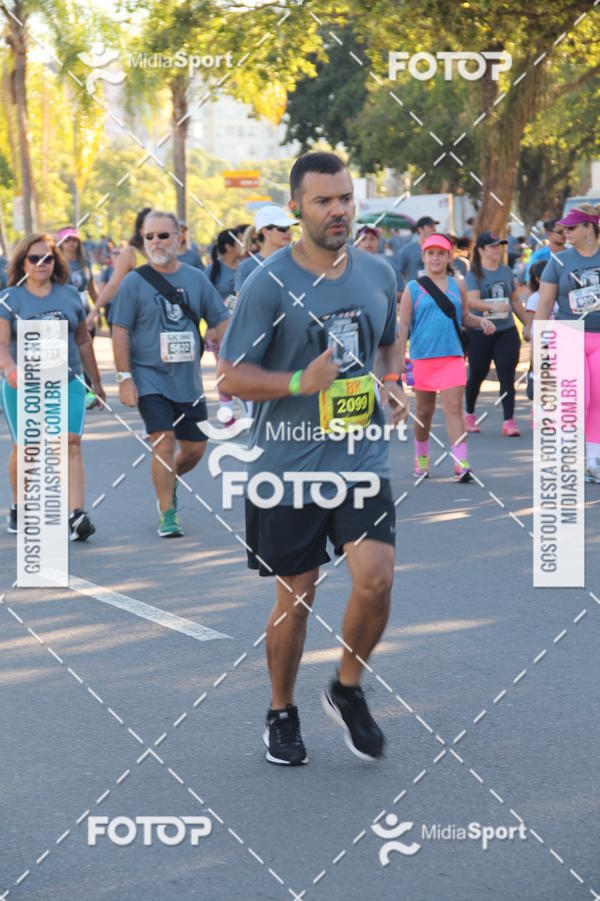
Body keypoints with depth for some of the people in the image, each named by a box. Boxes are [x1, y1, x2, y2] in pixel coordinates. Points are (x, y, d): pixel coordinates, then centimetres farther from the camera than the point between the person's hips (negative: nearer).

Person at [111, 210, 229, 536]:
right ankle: (167, 515, -3)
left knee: (194, 448, 7)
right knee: (164, 441, -13)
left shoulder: (196, 278, 5)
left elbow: (220, 322, 9)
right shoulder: (134, 282, -4)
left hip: (188, 379, 4)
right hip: (150, 377, -4)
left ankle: (168, 481, 38)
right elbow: (120, 331, -4)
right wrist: (124, 378, -10)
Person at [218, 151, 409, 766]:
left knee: (375, 579, -12)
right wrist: (301, 382, -23)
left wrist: (393, 384, 3)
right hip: (288, 466, -3)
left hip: (362, 460, 3)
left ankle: (348, 690, 14)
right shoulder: (268, 284, -10)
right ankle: (281, 714, 28)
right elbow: (230, 376, -9)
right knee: (295, 597, 6)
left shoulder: (377, 273, 5)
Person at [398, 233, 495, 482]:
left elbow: (465, 316, 21)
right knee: (424, 410, 11)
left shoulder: (458, 286, 10)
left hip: (452, 356, 0)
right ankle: (421, 458, 31)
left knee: (453, 408, -12)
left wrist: (481, 322, 0)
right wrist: (400, 358, -6)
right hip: (422, 356, 0)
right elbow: (403, 325, 3)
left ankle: (461, 464, -19)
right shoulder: (413, 288, 4)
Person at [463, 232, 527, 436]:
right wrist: (492, 306, -39)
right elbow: (472, 301, -22)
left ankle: (509, 421, -11)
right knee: (477, 375, 11)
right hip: (480, 333, -3)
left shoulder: (506, 272, 8)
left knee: (507, 376, -8)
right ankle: (469, 414, 33)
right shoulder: (473, 275, -6)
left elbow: (515, 300, 17)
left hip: (506, 331, 3)